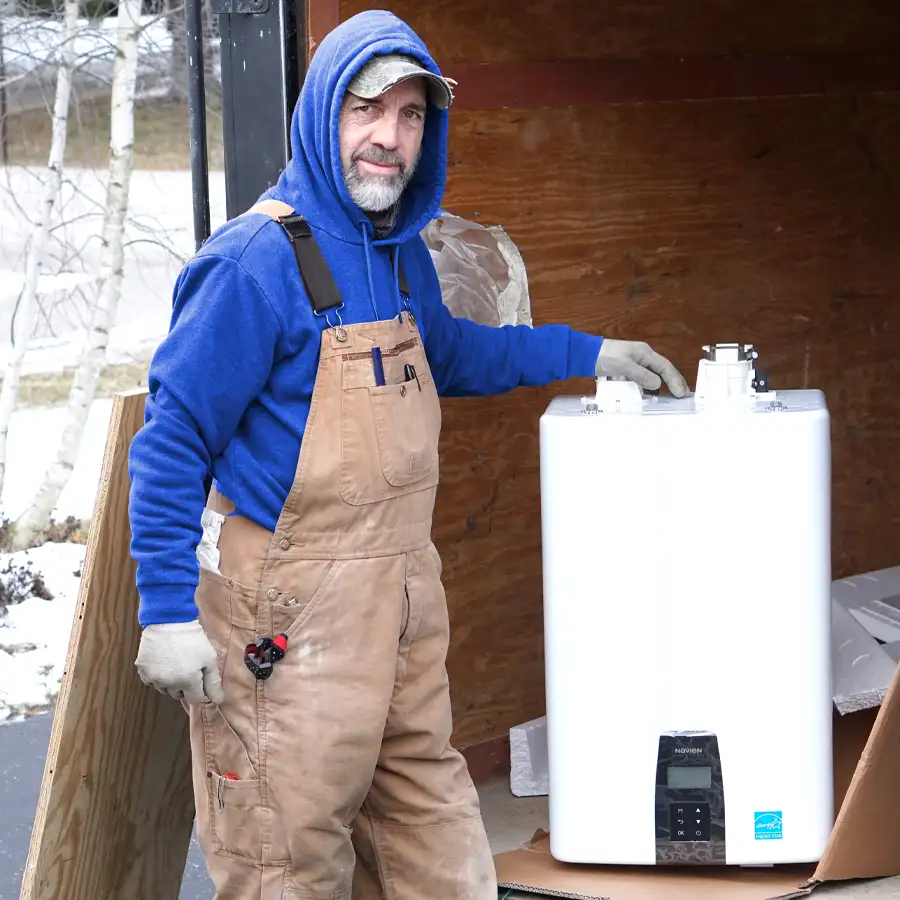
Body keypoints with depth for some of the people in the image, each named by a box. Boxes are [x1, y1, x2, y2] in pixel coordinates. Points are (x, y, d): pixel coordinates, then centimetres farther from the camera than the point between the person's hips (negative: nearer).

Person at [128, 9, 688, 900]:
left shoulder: (402, 256, 9)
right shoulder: (256, 260, -17)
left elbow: (447, 354, 31)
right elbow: (172, 437, -15)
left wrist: (587, 352, 29)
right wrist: (168, 610, -19)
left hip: (401, 593, 8)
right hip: (290, 617, -8)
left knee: (430, 813, 15)